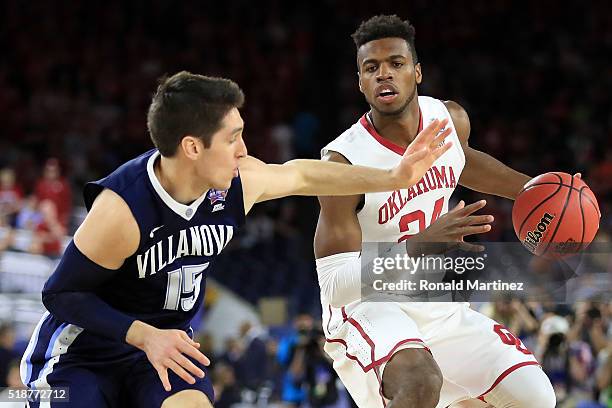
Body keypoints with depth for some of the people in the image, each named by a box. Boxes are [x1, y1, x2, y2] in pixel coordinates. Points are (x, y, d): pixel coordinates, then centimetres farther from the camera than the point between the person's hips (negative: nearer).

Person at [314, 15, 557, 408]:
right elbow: (335, 285, -27)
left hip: (438, 307, 7)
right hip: (367, 309, -7)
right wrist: (419, 246, -40)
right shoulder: (344, 163, -23)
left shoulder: (450, 119, -4)